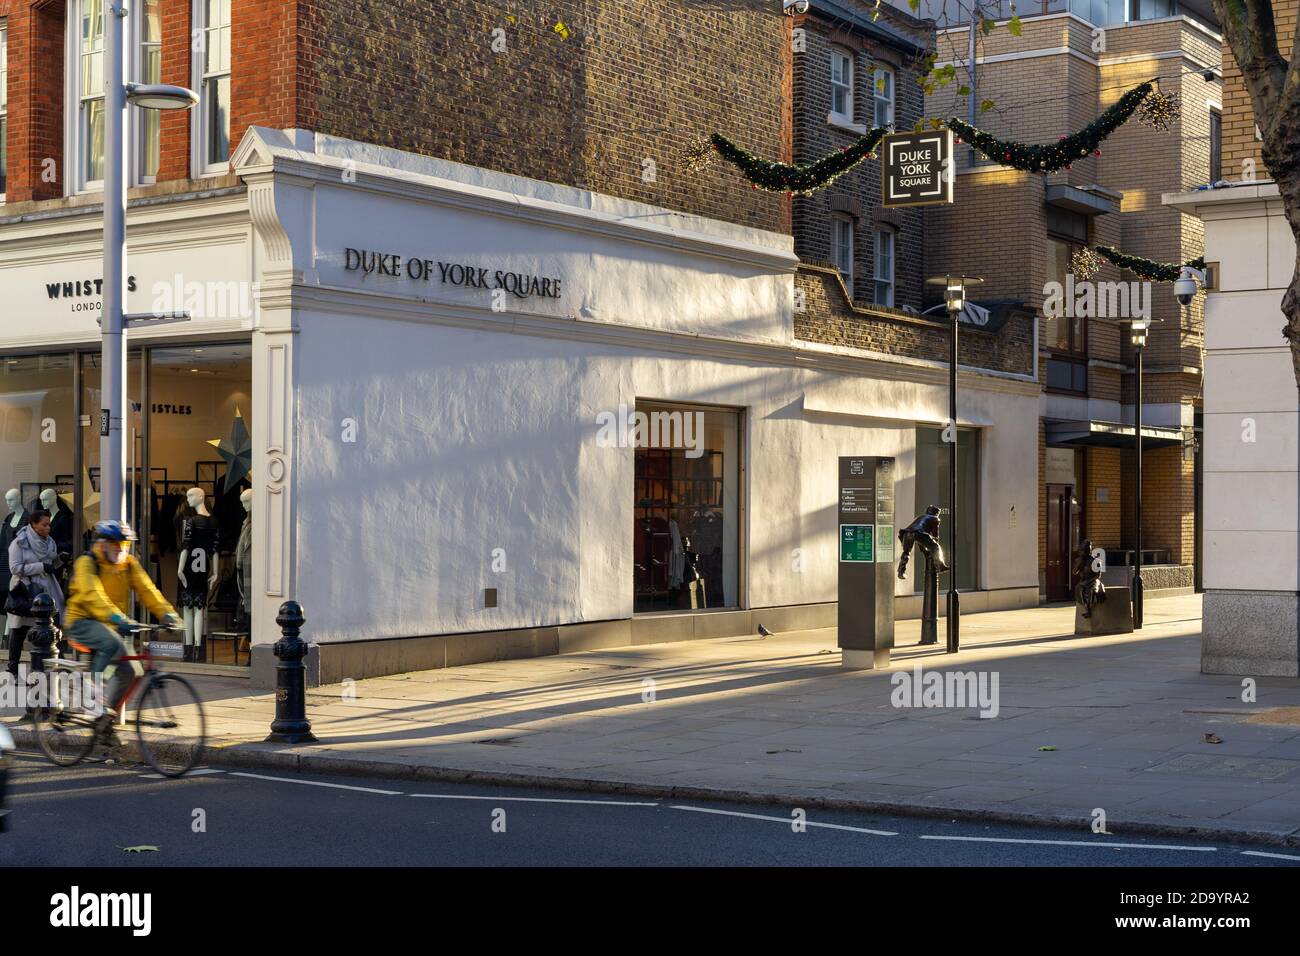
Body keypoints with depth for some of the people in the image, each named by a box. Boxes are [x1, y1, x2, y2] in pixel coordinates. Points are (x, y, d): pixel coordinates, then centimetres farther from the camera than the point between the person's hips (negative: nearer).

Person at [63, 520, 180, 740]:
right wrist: (117, 618, -45)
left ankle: (105, 717, 10)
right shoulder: (87, 563, -15)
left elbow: (146, 589, -5)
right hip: (82, 622, -6)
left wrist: (167, 613, -22)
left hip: (108, 624, 6)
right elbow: (93, 595, -30)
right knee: (112, 643, -35)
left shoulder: (129, 564, 3)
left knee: (126, 671, -6)